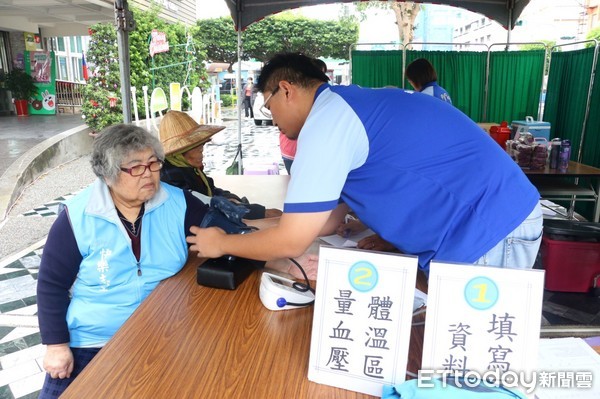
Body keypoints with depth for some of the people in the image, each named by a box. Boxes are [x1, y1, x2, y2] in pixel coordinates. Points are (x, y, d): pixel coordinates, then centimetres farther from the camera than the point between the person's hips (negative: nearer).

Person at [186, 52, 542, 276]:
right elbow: (331, 216, 15)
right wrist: (260, 229, 14)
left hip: (486, 233, -10)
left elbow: (291, 243, -15)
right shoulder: (347, 107, 13)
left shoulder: (327, 120, -18)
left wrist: (222, 243, 2)